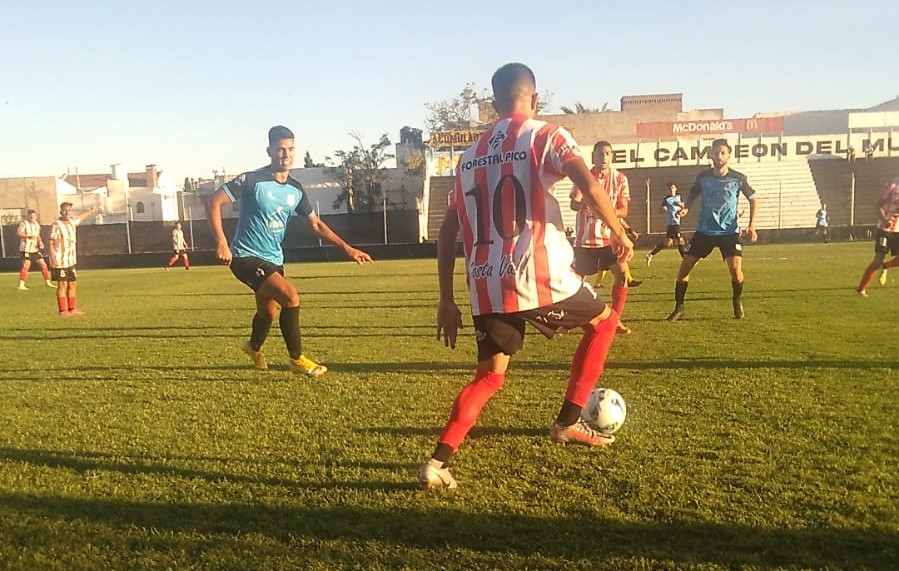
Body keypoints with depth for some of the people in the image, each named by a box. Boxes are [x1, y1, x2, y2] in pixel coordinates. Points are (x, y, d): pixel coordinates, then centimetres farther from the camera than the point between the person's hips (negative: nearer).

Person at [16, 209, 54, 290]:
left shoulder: (37, 225, 14)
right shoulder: (24, 223, -7)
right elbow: (18, 233, -20)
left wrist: (40, 242, 8)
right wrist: (29, 235, -28)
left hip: (35, 249, 7)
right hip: (26, 249, -7)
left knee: (43, 264, 7)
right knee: (26, 266, -12)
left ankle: (48, 282, 15)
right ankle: (21, 285, -6)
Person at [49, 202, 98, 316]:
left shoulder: (72, 221, 10)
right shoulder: (56, 225, -12)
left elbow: (81, 217, 33)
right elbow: (51, 243, -15)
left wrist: (91, 211, 49)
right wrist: (53, 258, -22)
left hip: (72, 260, 8)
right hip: (60, 261, -8)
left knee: (73, 284, 11)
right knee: (62, 285, -5)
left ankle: (73, 309, 20)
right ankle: (63, 311, 0)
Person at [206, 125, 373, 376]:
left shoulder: (295, 189, 2)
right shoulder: (252, 180, -17)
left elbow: (316, 224, 11)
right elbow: (213, 202, -16)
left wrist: (347, 248, 3)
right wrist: (221, 242, -25)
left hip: (273, 259, 7)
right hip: (247, 257, -7)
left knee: (268, 312, 21)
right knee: (291, 297, -23)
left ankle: (253, 347, 54)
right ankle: (296, 359, -7)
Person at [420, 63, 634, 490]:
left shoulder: (470, 156, 19)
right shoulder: (546, 136, 2)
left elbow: (447, 234, 16)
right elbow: (590, 189, -16)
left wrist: (446, 300, 20)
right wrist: (618, 232, 2)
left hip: (486, 288, 5)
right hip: (539, 279, -5)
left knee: (490, 378, 18)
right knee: (603, 321, 23)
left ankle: (437, 462, 1)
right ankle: (567, 424, 25)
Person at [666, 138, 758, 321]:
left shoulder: (738, 178, -6)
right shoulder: (703, 177, -2)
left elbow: (752, 199, 5)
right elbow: (692, 195, 13)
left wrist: (752, 225, -4)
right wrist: (686, 208, -10)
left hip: (729, 231, -2)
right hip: (704, 231, 2)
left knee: (735, 268, -16)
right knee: (684, 267, -4)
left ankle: (737, 303, 15)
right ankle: (679, 308, 9)